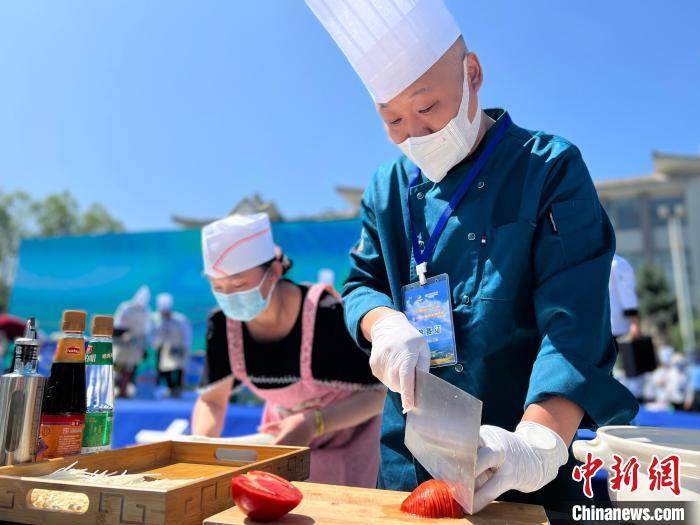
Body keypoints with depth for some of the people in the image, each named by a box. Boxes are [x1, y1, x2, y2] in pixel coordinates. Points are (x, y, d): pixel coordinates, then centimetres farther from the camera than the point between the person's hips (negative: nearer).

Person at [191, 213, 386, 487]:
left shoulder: (326, 314, -32)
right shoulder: (223, 326, -16)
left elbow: (378, 392, -26)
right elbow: (211, 400, -4)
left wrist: (313, 422, -39)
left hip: (349, 441, -4)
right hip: (285, 439, 4)